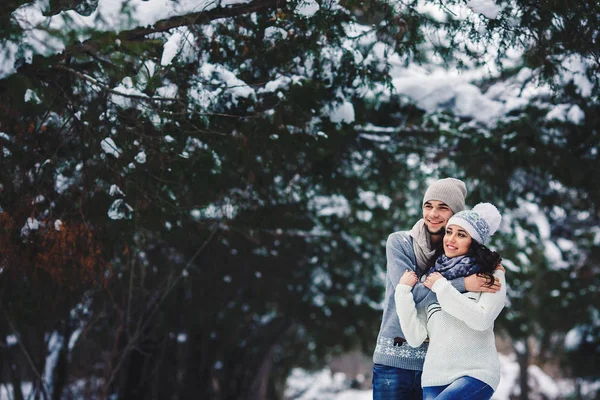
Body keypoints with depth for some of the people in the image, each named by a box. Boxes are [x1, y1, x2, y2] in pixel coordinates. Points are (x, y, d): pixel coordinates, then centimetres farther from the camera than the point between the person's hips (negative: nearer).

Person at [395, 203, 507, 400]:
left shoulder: (492, 276, 3)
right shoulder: (428, 279, 11)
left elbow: (481, 319, -15)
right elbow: (415, 338, 5)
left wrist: (441, 287, -7)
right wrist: (403, 291, -3)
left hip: (476, 374, -4)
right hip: (435, 377, 4)